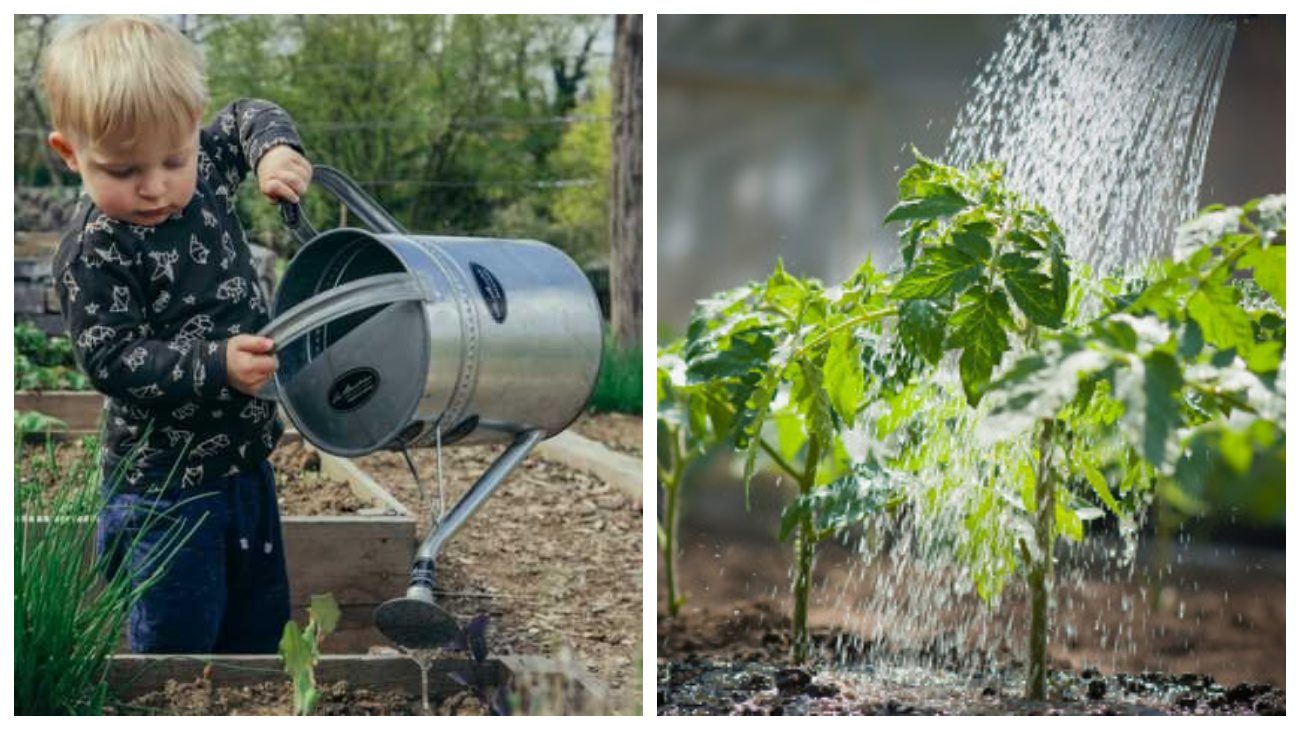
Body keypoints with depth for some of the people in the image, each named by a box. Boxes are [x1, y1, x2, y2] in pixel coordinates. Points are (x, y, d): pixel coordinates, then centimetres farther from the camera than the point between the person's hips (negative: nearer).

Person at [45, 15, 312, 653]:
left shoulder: (205, 170, -3)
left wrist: (274, 149, -8)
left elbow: (248, 118, 15)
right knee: (176, 636, 4)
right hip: (165, 483, -7)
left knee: (260, 621, 21)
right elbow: (110, 360, -23)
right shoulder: (93, 253, -22)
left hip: (246, 455, 7)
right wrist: (216, 366, -34)